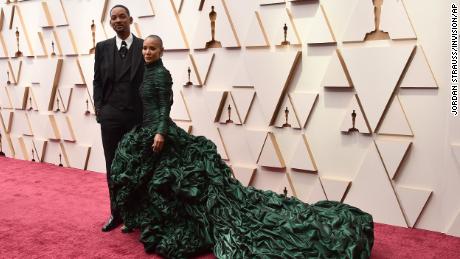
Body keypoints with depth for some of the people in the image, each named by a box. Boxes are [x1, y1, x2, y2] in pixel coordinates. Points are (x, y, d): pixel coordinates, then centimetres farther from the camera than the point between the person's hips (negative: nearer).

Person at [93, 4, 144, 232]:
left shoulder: (144, 46, 1)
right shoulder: (102, 47, 8)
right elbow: (97, 80, 10)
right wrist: (99, 108, -1)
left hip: (138, 116, -2)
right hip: (110, 116, 2)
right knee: (113, 167, 8)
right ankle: (117, 213, 21)